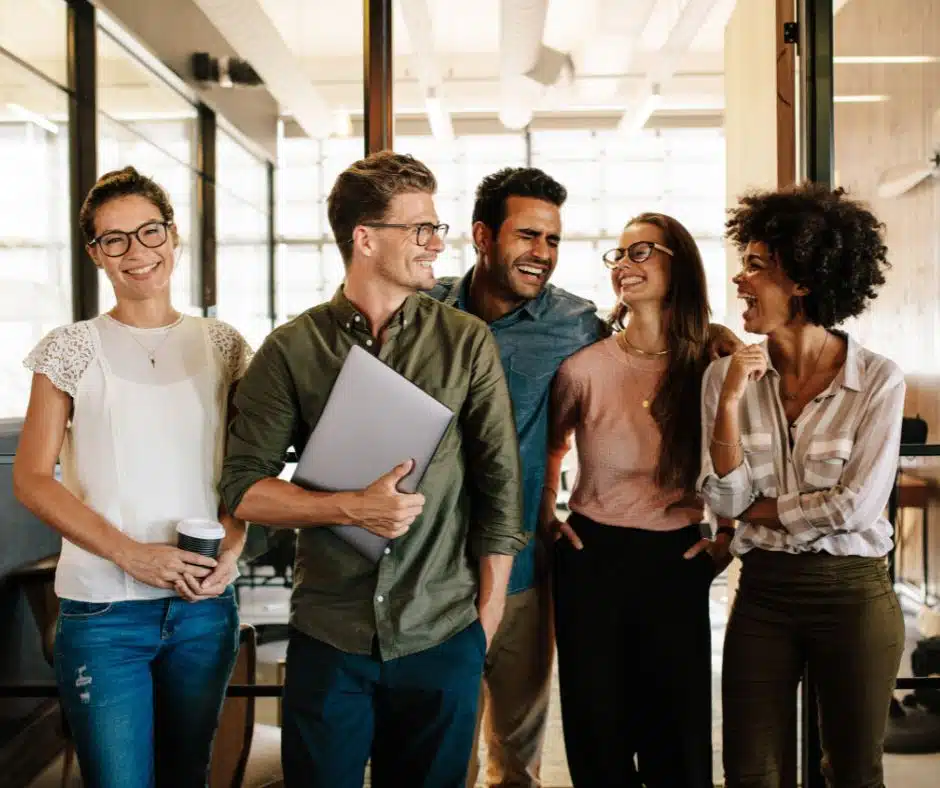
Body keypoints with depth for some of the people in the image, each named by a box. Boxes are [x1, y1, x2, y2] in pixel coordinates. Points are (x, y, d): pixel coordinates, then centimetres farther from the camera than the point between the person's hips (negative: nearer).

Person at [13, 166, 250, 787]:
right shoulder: (73, 348, -2)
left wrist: (231, 550, -9)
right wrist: (131, 554, -16)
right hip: (103, 610, -2)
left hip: (205, 603, 3)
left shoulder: (222, 345, 5)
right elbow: (32, 478, -5)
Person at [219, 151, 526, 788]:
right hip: (328, 637, 0)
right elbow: (244, 488, -3)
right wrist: (351, 507, -18)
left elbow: (500, 483, 2)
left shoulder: (467, 342, -1)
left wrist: (488, 612, 1)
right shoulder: (292, 349, -2)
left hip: (444, 638, 1)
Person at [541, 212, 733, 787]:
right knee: (597, 725, 10)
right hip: (593, 556, 0)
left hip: (678, 561, 1)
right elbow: (552, 442, 14)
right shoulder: (585, 366, -7)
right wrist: (546, 513, 7)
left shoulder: (715, 366, -4)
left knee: (678, 728, 10)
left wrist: (729, 534, 1)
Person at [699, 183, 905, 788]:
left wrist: (759, 511, -6)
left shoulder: (879, 380, -11)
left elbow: (855, 507, -14)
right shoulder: (728, 374, -3)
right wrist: (730, 402, -17)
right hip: (763, 593, 3)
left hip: (853, 595, -2)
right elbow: (725, 499, -6)